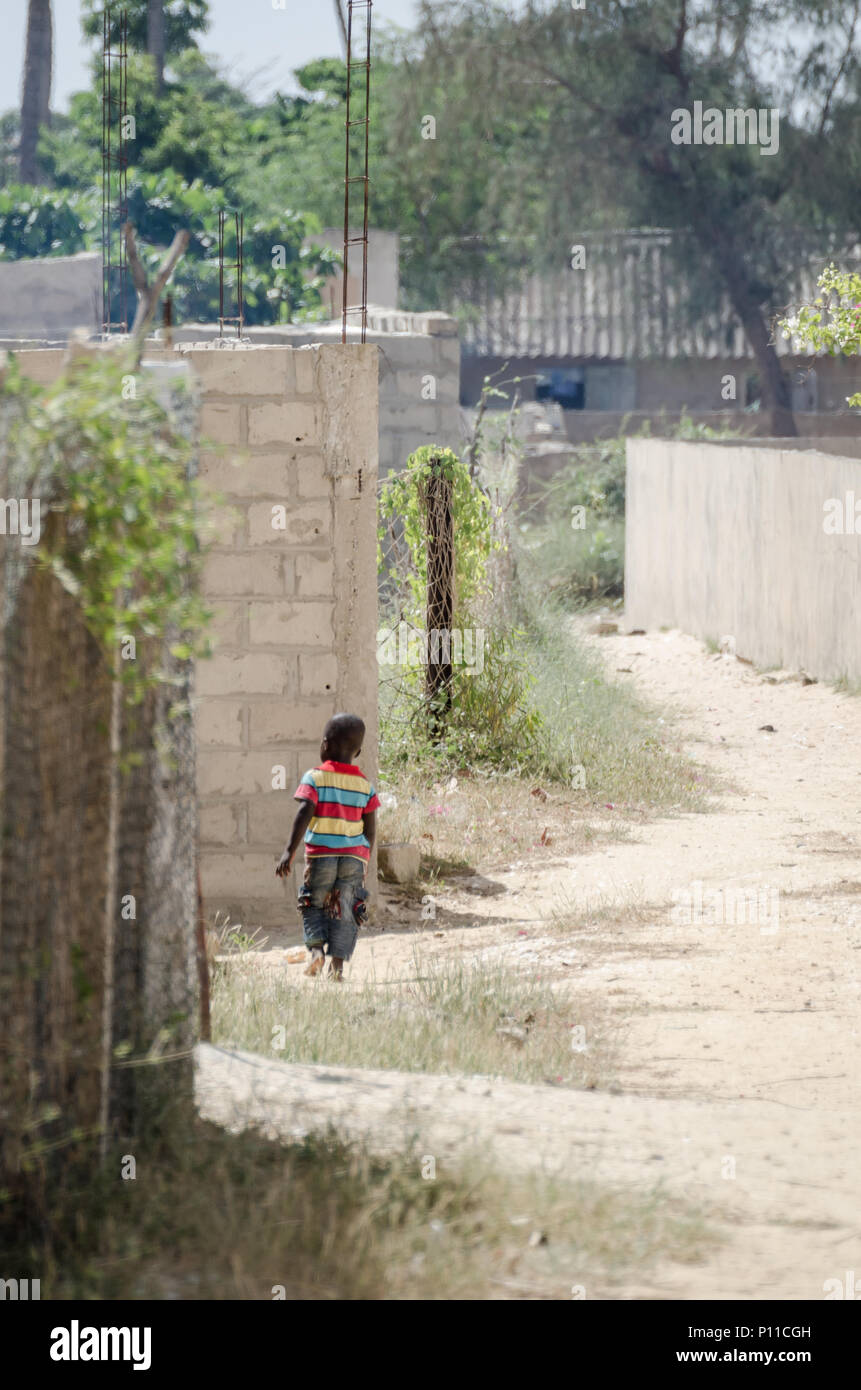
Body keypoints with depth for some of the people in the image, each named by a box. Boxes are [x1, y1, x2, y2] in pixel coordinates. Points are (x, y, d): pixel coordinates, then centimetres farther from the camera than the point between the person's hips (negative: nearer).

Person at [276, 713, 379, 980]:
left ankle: (316, 947, -6)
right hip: (354, 856, 2)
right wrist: (364, 860, 20)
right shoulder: (365, 785, 6)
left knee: (314, 906, 15)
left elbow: (304, 814, -15)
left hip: (320, 855, -2)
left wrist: (290, 851, -17)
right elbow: (371, 828, 8)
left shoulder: (314, 778, -4)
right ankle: (338, 963, -3)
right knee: (344, 911, 6)